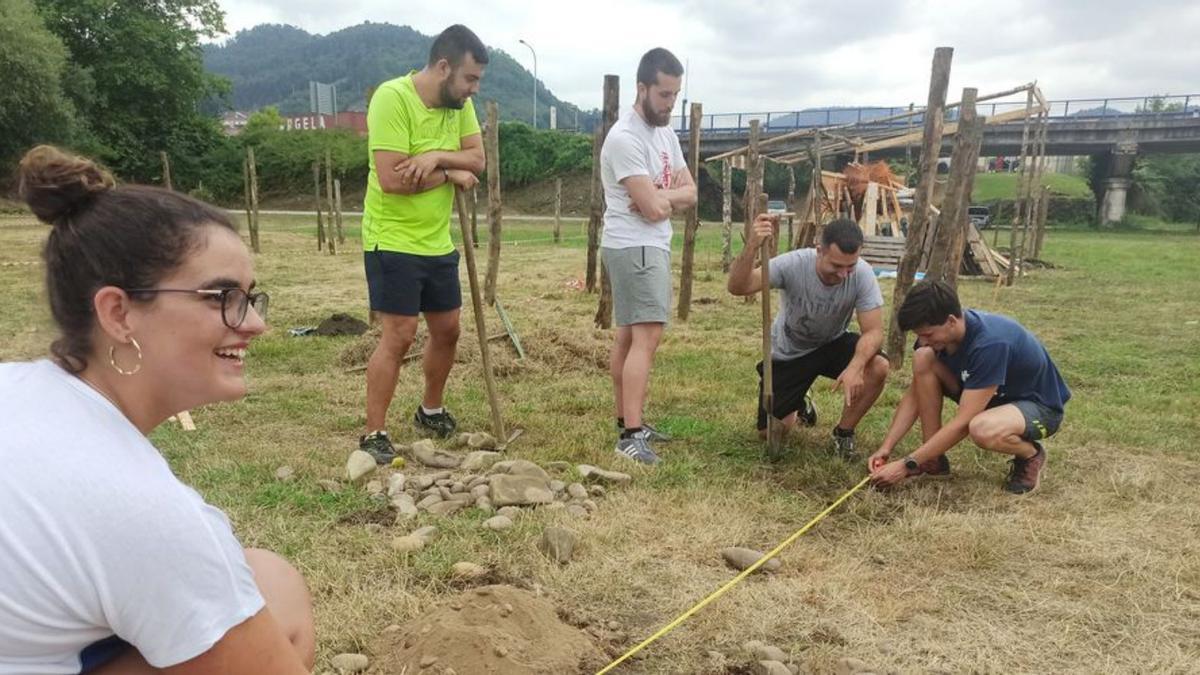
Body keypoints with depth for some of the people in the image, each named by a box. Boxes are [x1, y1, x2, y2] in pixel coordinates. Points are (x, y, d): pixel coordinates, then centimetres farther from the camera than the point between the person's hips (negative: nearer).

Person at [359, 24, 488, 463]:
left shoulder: (458, 101, 2)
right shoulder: (392, 97, -20)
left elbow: (477, 158, -2)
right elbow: (392, 180, -26)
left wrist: (436, 155, -20)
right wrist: (451, 174, -13)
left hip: (438, 242, 8)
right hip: (392, 241, -7)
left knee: (447, 330, 15)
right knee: (399, 336, -8)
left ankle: (431, 411, 36)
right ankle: (373, 435, 5)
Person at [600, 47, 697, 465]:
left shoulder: (666, 134, 13)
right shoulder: (625, 138, -18)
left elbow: (690, 193, 10)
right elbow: (653, 208, -22)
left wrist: (660, 196, -10)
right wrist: (671, 197, 0)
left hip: (652, 245, 10)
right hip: (634, 246, -10)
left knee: (629, 334, 13)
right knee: (647, 336, -17)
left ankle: (628, 423, 22)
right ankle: (631, 436, -17)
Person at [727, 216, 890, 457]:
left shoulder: (863, 273, -26)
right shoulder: (793, 264, -31)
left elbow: (874, 331, -26)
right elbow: (737, 287, -41)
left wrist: (855, 367, -45)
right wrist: (751, 247, -59)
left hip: (833, 344, 1)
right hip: (788, 353, -1)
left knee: (878, 367, -29)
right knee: (771, 433, -2)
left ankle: (843, 432, -2)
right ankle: (798, 405, 36)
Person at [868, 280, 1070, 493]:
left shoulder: (990, 343, -36)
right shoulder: (940, 332, -14)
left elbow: (962, 422, -34)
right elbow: (915, 394, -6)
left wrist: (907, 465, -32)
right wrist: (886, 447, -16)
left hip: (1039, 405, -7)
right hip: (992, 395, 7)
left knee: (982, 429, -40)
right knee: (923, 359, -16)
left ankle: (1031, 454, -4)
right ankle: (934, 459, -7)